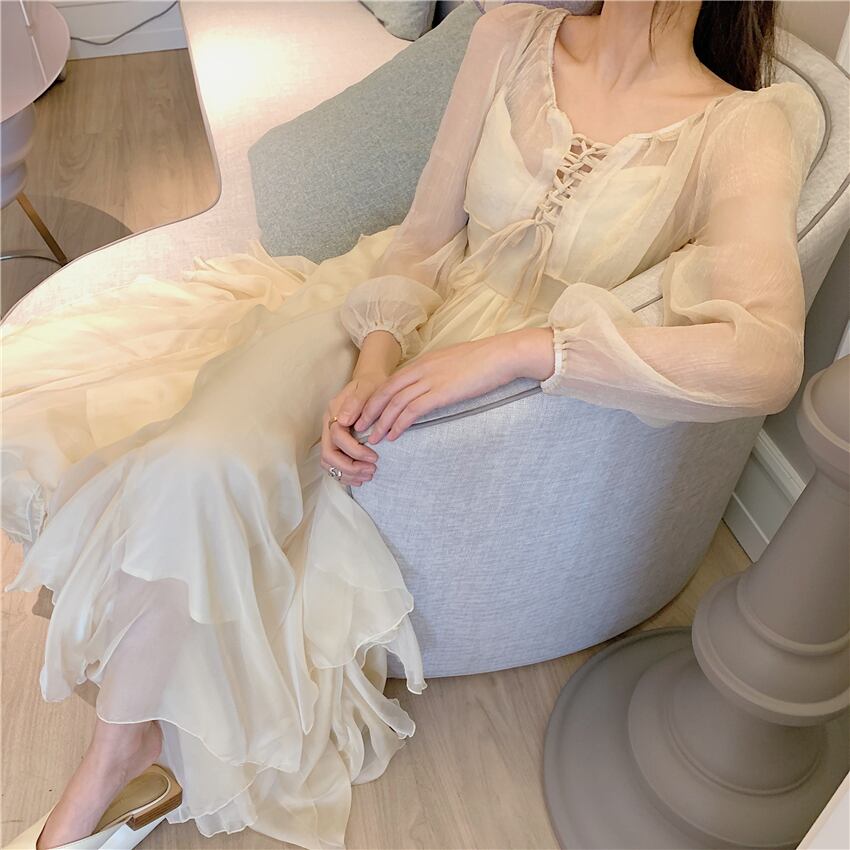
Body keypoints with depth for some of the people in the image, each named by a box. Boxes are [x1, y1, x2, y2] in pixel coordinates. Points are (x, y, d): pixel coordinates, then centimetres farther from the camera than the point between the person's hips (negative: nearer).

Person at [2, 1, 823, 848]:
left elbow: (769, 358, -28)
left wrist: (515, 348, -33)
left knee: (201, 466, -24)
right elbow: (422, 238, 1)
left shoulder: (744, 128, -12)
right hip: (384, 325, 4)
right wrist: (373, 362, -18)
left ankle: (120, 762, 2)